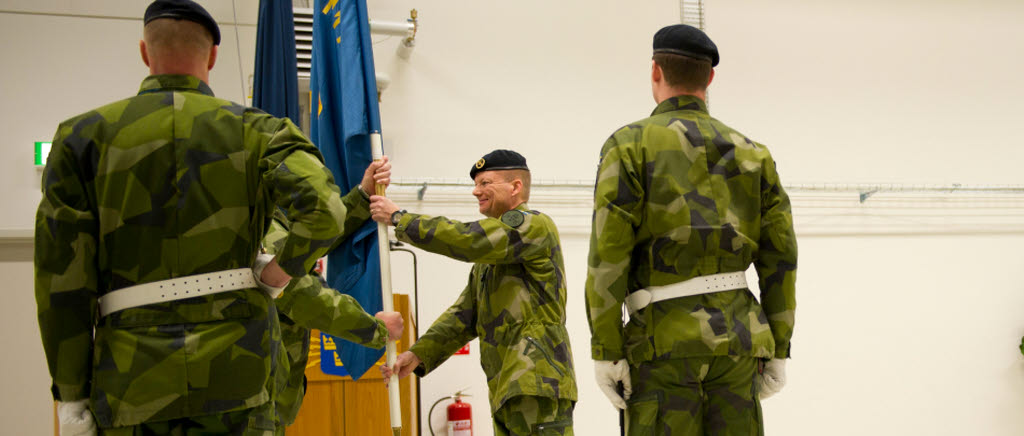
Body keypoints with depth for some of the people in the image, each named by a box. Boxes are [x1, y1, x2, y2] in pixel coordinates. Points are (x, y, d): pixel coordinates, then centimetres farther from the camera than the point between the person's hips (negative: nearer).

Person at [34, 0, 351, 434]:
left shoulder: (84, 135, 3)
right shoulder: (255, 130, 2)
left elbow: (62, 280, -1)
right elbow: (322, 212, -17)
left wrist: (70, 396, 4)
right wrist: (281, 271, 1)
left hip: (133, 380, 1)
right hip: (236, 367, 0)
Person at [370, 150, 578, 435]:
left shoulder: (534, 225, -3)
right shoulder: (489, 256, 26)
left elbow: (467, 240, -17)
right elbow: (465, 315, 20)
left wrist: (399, 219, -9)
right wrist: (419, 354, 5)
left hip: (538, 384, -9)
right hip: (507, 390, 9)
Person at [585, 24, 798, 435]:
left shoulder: (630, 143, 0)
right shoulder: (752, 152, 13)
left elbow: (608, 255, -8)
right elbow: (780, 257, 9)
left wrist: (605, 350, -6)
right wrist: (777, 349, 13)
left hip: (666, 336, -4)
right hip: (738, 334, 4)